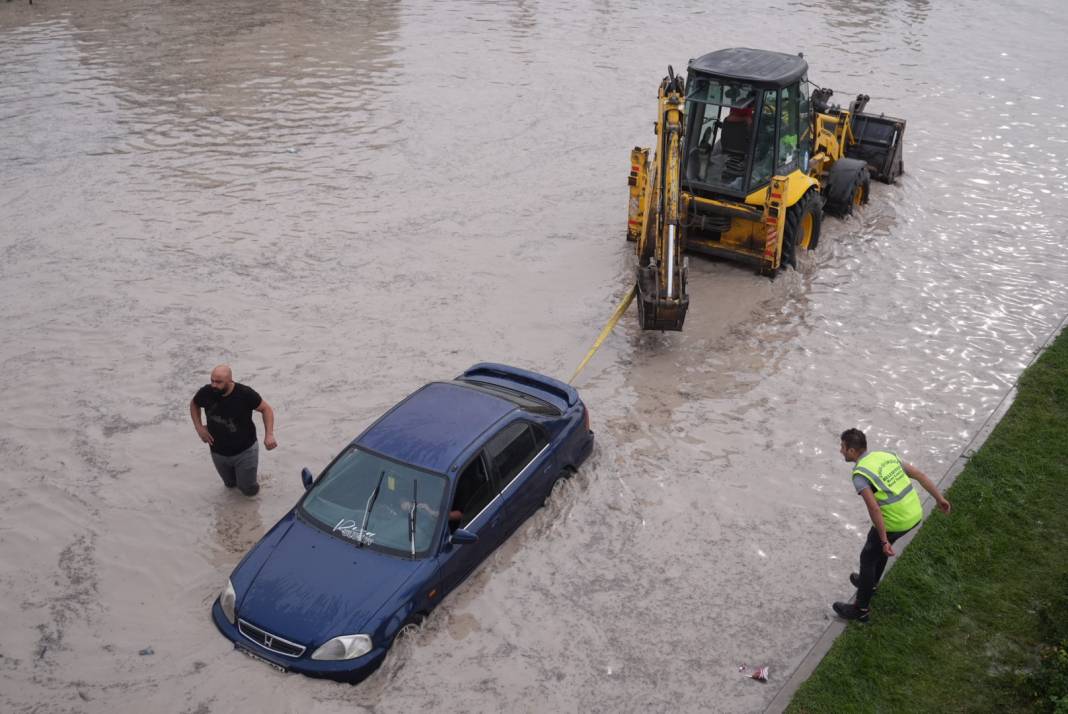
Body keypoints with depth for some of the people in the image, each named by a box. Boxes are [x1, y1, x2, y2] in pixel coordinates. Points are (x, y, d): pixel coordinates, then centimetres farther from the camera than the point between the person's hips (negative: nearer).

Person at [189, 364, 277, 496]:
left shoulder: (245, 393, -25)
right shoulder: (206, 393, -17)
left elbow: (266, 409, -11)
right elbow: (193, 404, 6)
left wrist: (269, 435, -24)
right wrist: (199, 427, -7)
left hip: (245, 451, -3)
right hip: (218, 453, 3)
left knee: (249, 490, 4)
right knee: (230, 484, 21)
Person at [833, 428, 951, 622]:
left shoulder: (860, 474, -18)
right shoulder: (886, 456, 6)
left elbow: (874, 508, -26)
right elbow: (919, 474, 8)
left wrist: (884, 541, -22)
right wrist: (939, 498, 16)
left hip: (894, 522, -8)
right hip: (915, 513, 8)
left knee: (868, 558, 12)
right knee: (881, 544, 32)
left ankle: (861, 609, 23)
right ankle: (870, 582, 53)